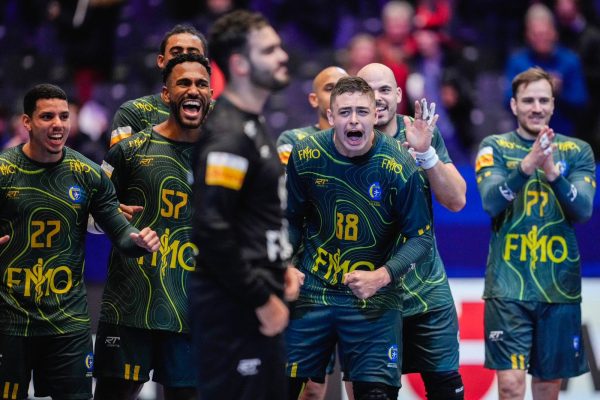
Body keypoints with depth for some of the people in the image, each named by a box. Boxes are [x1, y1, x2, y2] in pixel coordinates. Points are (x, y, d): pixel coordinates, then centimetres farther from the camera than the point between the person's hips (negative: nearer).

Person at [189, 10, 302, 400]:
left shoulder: (254, 123, 14)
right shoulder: (227, 134, -17)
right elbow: (211, 232, -24)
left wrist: (280, 268, 12)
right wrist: (262, 301, -18)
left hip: (257, 303, 10)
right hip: (232, 308, -10)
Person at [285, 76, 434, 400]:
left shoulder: (399, 167, -15)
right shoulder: (305, 156, -7)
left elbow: (421, 238, -7)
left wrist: (381, 276, -21)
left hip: (374, 297, -2)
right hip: (311, 290, 2)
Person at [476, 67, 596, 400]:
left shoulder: (577, 151, 6)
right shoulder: (494, 147, 3)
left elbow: (584, 210, -7)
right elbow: (491, 202, -13)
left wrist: (553, 172, -23)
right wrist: (527, 165, -28)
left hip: (559, 285, 2)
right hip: (508, 285, -2)